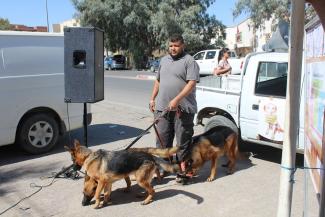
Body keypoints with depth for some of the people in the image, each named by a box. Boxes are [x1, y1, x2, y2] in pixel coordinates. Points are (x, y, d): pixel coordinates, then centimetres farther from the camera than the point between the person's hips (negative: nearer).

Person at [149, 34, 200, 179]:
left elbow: (192, 83, -16)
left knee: (183, 138, 2)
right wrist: (153, 99, 17)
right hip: (162, 107, 6)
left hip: (183, 108, -6)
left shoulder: (189, 61, -6)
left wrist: (177, 99, -24)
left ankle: (183, 163, 14)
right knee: (162, 137, 11)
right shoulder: (164, 60, 16)